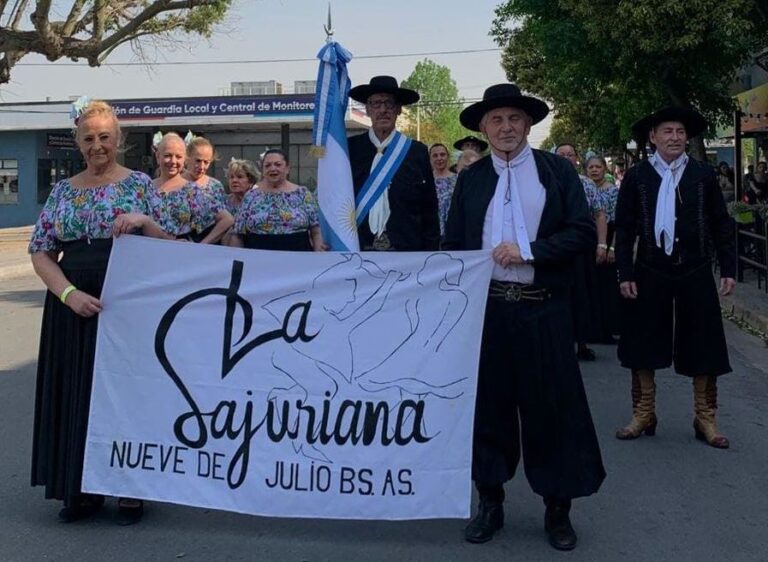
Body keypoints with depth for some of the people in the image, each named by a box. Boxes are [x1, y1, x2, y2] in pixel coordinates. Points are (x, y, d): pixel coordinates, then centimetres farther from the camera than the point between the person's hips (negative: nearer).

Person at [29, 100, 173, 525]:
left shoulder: (138, 184, 2)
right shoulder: (63, 190, 10)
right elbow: (40, 252, 6)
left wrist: (144, 221, -20)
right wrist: (69, 294, -10)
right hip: (73, 304, 3)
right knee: (76, 391, 6)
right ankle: (83, 489, 21)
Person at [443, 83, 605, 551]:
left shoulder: (558, 171, 2)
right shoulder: (470, 179, 8)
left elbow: (584, 233, -5)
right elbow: (454, 246, 9)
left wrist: (529, 251, -15)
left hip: (543, 309, -2)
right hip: (485, 308, 2)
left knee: (553, 406, 4)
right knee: (488, 403, 8)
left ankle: (558, 509, 18)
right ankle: (490, 502, 23)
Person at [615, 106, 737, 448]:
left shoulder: (703, 174, 2)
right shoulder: (636, 177, 0)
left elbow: (721, 224, 5)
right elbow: (624, 229, 1)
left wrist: (728, 269, 0)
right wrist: (625, 273, -5)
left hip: (695, 273, 0)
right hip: (650, 273, 0)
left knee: (702, 346, 6)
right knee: (643, 343, 6)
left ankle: (705, 418, 19)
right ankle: (644, 415, 21)